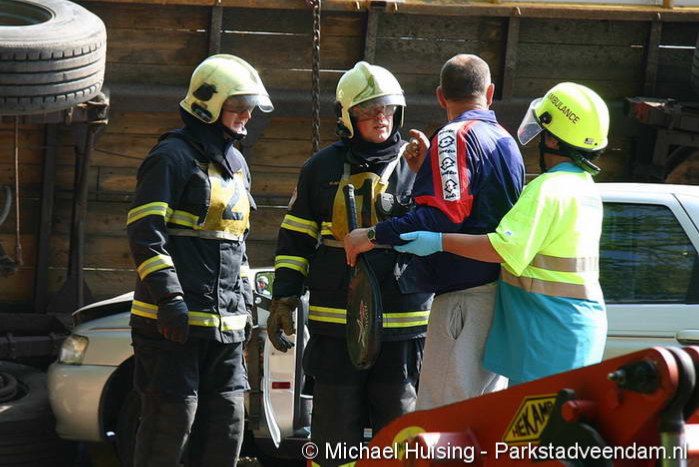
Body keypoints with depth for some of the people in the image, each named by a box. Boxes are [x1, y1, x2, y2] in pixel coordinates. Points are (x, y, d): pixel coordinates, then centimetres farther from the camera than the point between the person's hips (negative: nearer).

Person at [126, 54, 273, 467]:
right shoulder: (174, 157, -7)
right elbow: (145, 232, -15)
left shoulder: (236, 164, 20)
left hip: (225, 324, 8)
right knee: (172, 417, -9)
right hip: (173, 320, -8)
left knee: (228, 420, 7)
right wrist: (169, 297, -22)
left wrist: (245, 302, 23)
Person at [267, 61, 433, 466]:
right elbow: (295, 239, 13)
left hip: (402, 326, -1)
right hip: (335, 325, 1)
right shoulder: (323, 168, 8)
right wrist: (284, 299, 6)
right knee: (336, 434, 5)